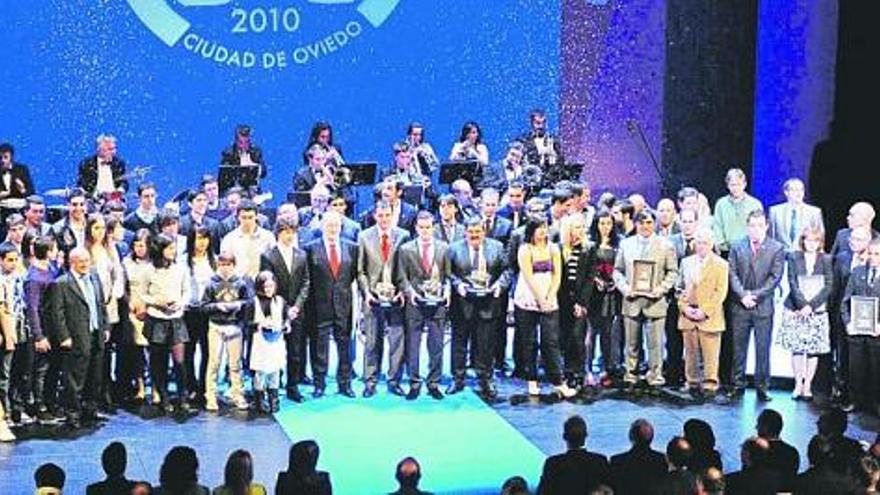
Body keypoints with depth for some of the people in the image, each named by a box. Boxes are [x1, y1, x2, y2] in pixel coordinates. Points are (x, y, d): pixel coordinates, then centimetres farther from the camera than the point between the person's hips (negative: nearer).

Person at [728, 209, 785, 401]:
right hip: (740, 306, 2)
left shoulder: (777, 248, 2)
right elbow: (733, 274, 3)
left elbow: (775, 277, -4)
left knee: (763, 348, 0)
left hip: (763, 306, -2)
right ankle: (738, 385, 14)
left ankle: (762, 387, 7)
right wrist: (743, 295, -11)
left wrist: (756, 295, -12)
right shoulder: (737, 246, 7)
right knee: (739, 347, 6)